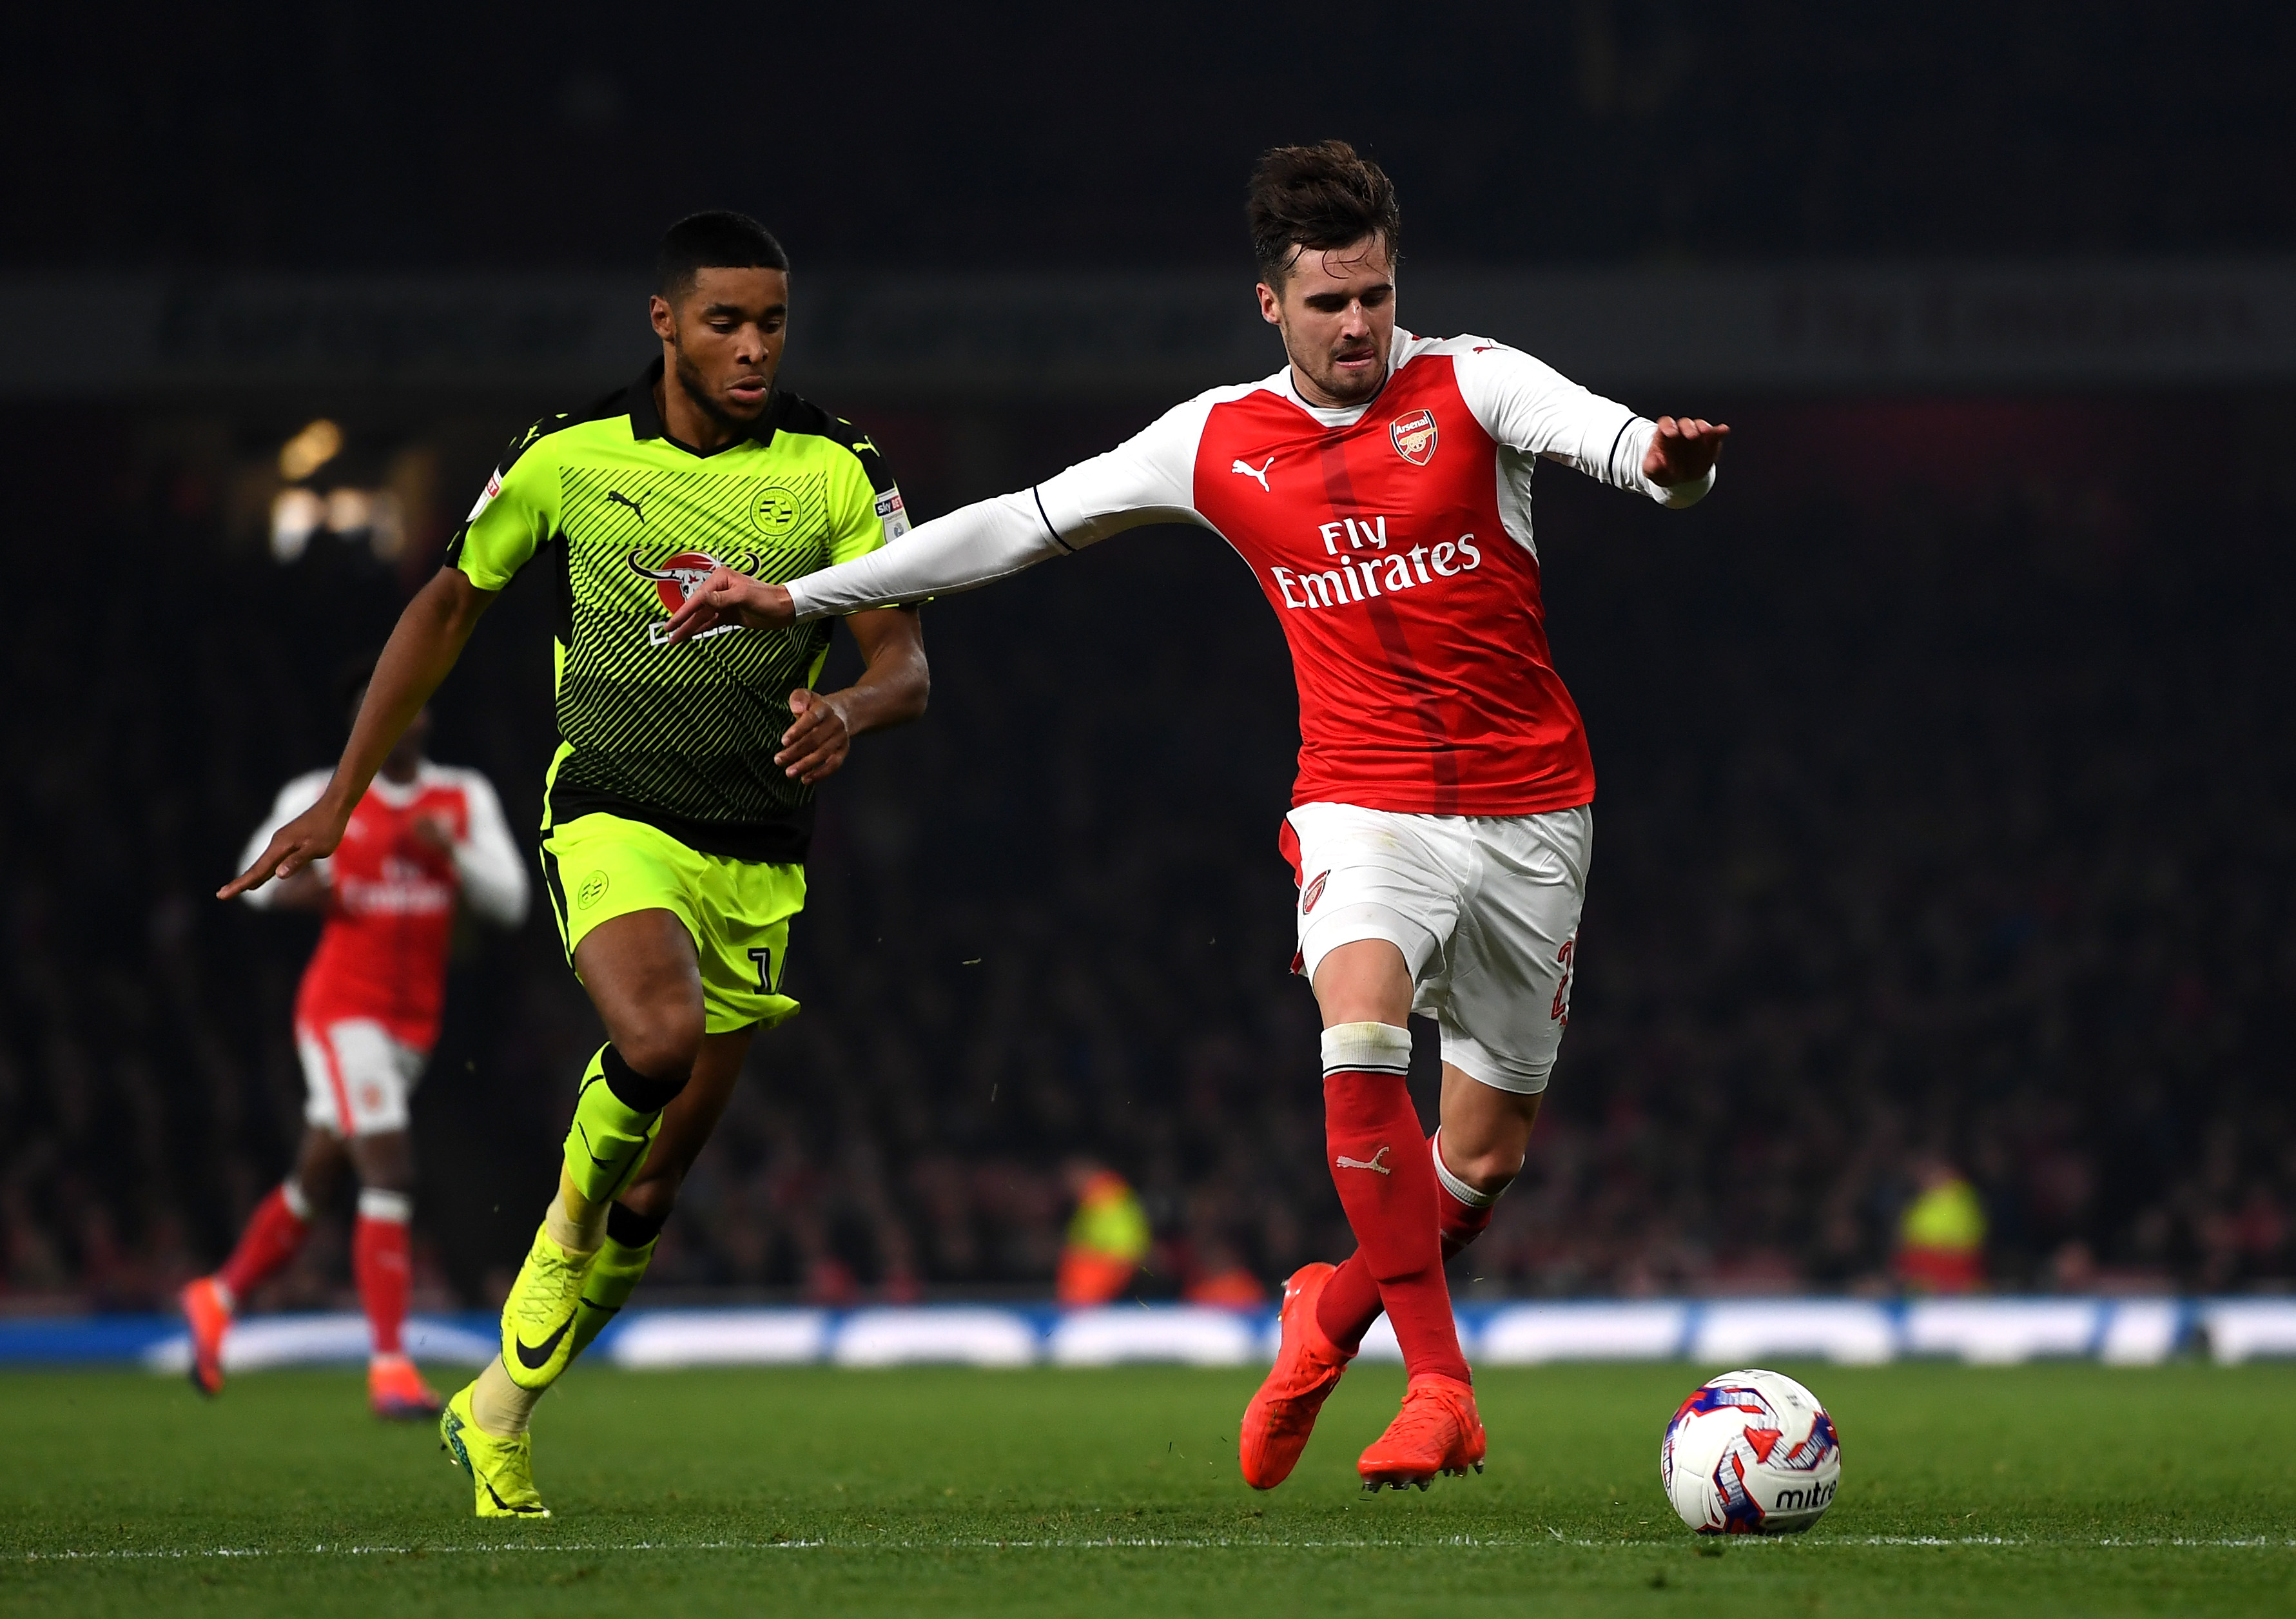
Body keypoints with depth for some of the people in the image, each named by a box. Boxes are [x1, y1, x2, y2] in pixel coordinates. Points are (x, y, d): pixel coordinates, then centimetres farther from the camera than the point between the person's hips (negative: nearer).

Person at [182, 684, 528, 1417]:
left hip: (413, 1022, 5)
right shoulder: (322, 800, -3)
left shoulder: (465, 800, 5)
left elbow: (509, 902, 1)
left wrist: (451, 852, -15)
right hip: (341, 1011, -5)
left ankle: (219, 1299, 35)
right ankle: (389, 1363, -15)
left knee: (316, 1180, 14)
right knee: (390, 1172, -17)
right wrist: (288, 889, -14)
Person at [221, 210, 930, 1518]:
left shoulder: (838, 471, -2)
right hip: (613, 818, -2)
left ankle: (498, 1412, 25)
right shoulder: (570, 456, -2)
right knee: (659, 1036, -34)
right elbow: (449, 608, 10)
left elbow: (906, 666, -3)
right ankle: (577, 1193, -1)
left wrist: (847, 710, -27)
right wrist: (342, 799, 9)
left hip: (760, 858, 2)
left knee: (651, 1195, 6)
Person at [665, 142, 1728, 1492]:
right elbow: (1022, 527, 10)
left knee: (1486, 1155, 5)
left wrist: (1669, 461, -48)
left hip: (1531, 816, 0)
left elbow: (1603, 433, -22)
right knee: (1364, 1040, -30)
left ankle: (1336, 1308, 36)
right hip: (1364, 807, 0)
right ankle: (1442, 1385, -23)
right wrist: (800, 597, 9)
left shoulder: (1471, 383, -3)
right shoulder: (1220, 443, 3)